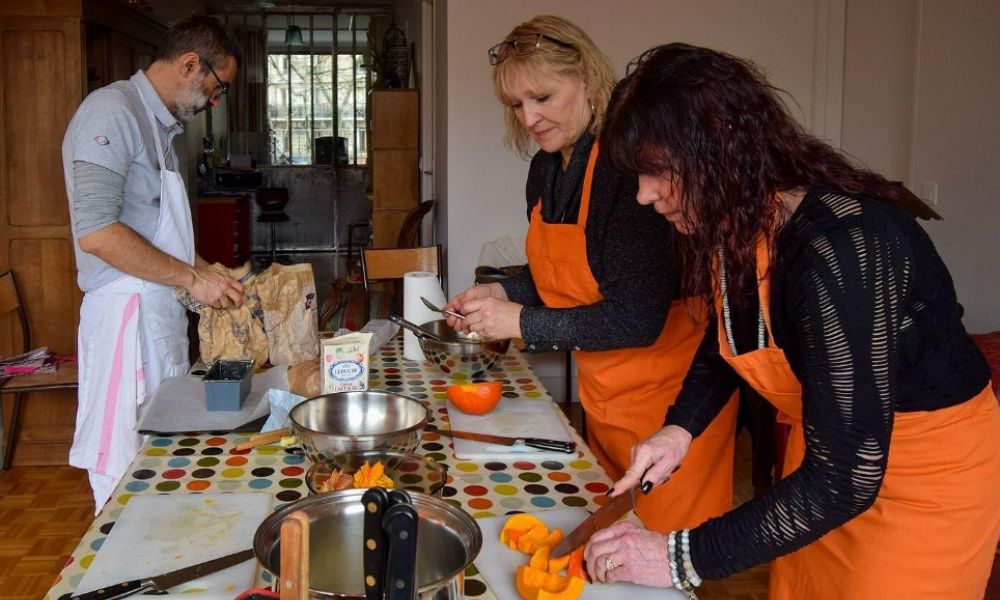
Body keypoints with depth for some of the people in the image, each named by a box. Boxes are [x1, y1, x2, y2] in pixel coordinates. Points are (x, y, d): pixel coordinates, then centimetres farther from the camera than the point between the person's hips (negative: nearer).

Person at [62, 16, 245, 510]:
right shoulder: (113, 111, -12)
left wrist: (211, 273, 14)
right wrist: (193, 277, -18)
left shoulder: (160, 124, 18)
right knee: (127, 475, -3)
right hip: (127, 316, -9)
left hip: (161, 314, 9)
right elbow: (95, 232, -22)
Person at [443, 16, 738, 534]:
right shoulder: (545, 169, 3)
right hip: (602, 393, 8)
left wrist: (522, 323, -21)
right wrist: (504, 293, -2)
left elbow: (637, 318, -26)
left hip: (666, 393, -8)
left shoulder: (628, 169, -24)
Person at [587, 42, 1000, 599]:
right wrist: (679, 428, -4)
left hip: (930, 472, -7)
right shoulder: (739, 222, -9)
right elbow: (726, 340, 12)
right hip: (831, 456, 7)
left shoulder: (841, 246, -33)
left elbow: (845, 480, -31)